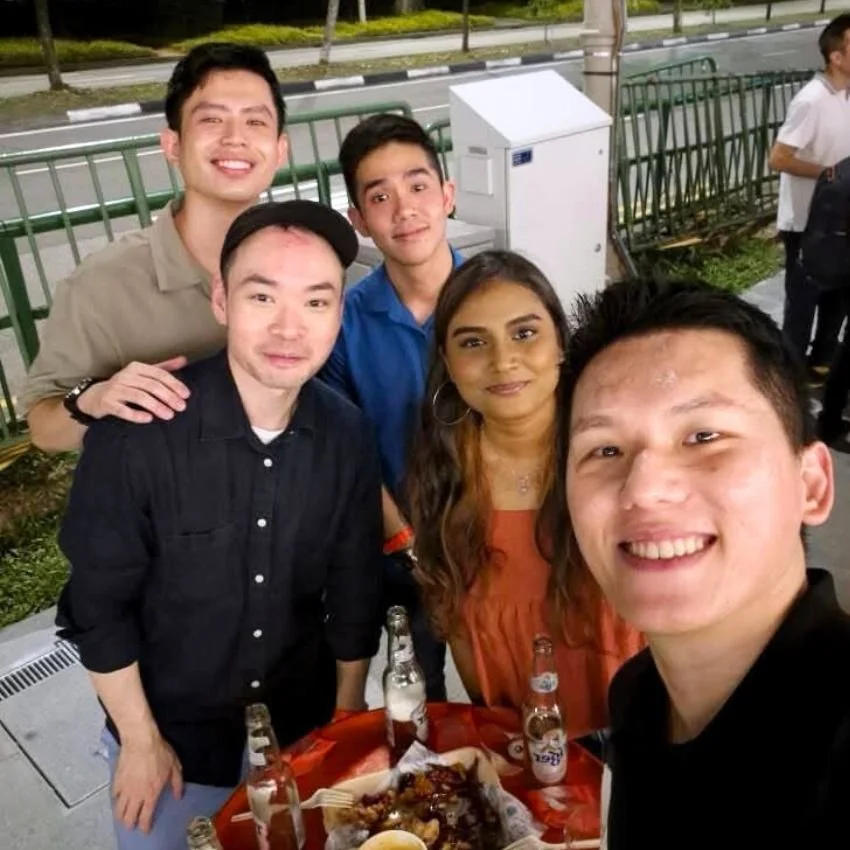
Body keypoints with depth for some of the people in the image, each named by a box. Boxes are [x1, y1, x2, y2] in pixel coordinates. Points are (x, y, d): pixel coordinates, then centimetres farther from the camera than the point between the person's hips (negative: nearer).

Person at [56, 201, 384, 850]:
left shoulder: (348, 435, -14)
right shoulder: (137, 433, -26)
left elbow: (355, 589, -3)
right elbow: (98, 603, -15)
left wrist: (348, 715, 6)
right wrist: (140, 739, -7)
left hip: (305, 719, 3)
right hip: (172, 724, -3)